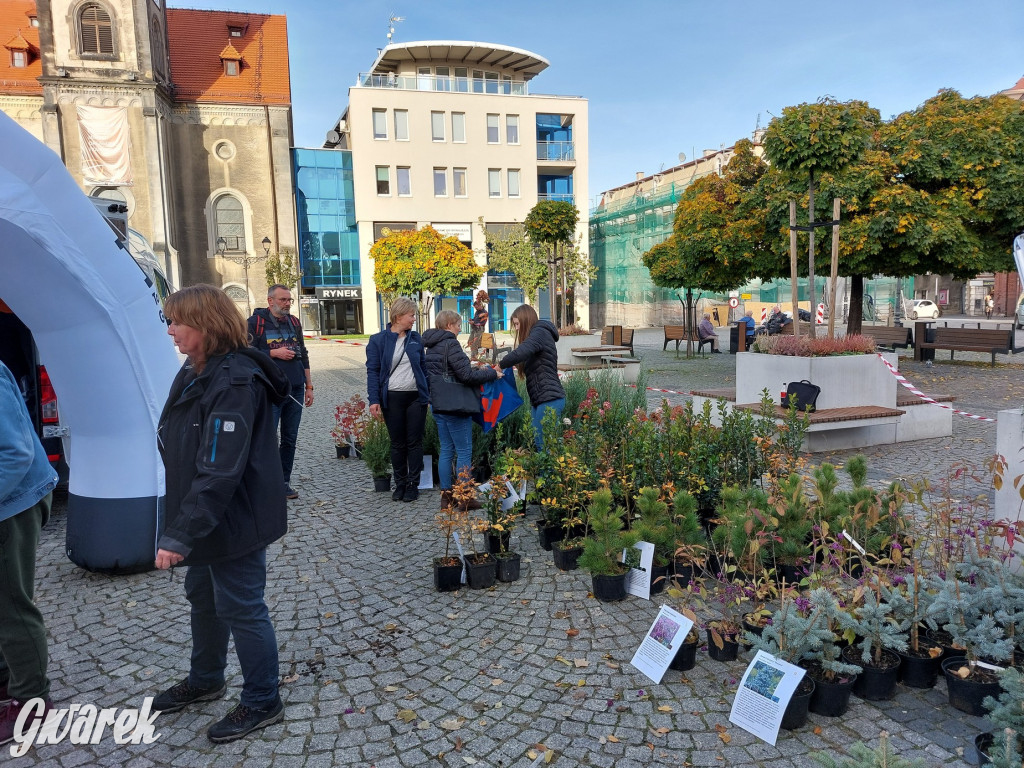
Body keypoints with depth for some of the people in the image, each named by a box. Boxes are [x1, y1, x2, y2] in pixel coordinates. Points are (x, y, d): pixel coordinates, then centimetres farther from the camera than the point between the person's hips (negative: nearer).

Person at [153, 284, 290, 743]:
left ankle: (262, 703, 24)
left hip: (234, 520, -10)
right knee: (202, 597, 25)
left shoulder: (235, 382, -26)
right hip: (205, 518, 10)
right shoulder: (195, 372, 6)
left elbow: (220, 472, -31)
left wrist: (179, 534, -30)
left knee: (241, 609, 4)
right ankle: (205, 680, 47)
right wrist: (182, 526, 17)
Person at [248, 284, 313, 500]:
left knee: (290, 439, 9)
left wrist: (309, 386, 15)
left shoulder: (294, 322, 14)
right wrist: (274, 353, -15)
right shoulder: (255, 322, -2)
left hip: (295, 390, 5)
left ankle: (284, 482, 18)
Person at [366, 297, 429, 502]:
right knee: (397, 444, 8)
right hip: (392, 398, -2)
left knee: (415, 442, 5)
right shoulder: (378, 340, -1)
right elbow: (373, 371, -3)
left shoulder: (415, 338, 8)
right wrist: (374, 400, -10)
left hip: (416, 397, 2)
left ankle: (413, 485, 14)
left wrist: (428, 392, 6)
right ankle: (400, 484, 20)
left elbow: (423, 366, 13)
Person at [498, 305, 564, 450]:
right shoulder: (539, 334, 23)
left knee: (545, 445, -8)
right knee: (539, 443, 11)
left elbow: (520, 353, -26)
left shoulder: (540, 333, -9)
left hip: (549, 399, -10)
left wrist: (500, 366, -13)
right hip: (539, 400, 10)